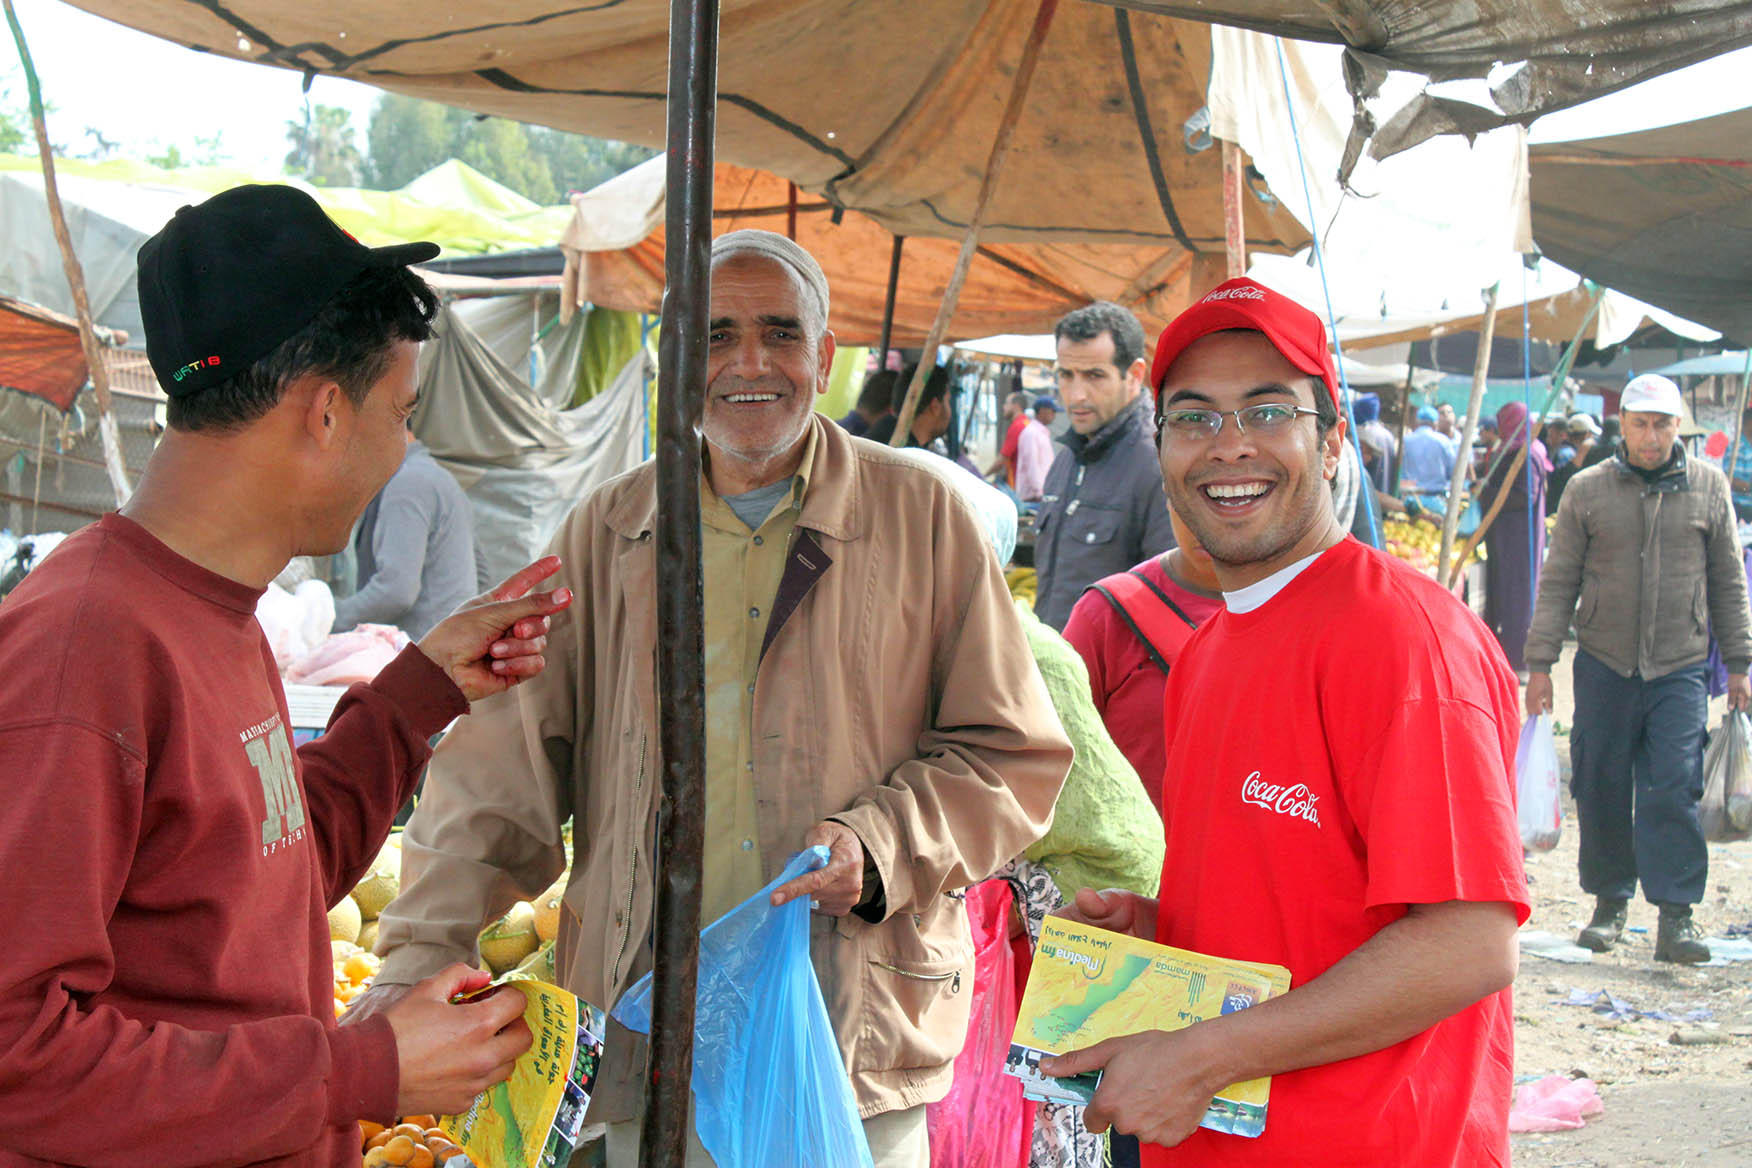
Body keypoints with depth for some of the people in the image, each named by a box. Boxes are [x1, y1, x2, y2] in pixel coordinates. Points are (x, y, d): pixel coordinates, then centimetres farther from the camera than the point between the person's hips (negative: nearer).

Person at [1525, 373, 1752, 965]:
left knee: (1673, 789, -8)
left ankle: (1676, 915, -4)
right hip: (1603, 666, 1)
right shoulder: (1587, 490, 3)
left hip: (1680, 670, -1)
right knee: (1601, 790, 5)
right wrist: (1540, 663, 1)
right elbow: (1558, 582, 5)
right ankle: (1610, 903, 21)